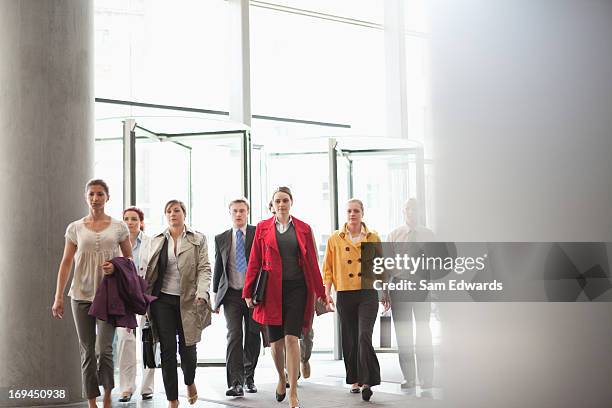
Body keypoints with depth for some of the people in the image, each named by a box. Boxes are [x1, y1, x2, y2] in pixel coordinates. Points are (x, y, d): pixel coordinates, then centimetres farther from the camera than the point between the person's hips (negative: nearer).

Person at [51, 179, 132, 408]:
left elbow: (129, 259, 11)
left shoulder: (118, 227, 3)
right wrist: (58, 297, 0)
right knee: (87, 350, 5)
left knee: (104, 348, -11)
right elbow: (66, 263, 5)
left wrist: (116, 267, -12)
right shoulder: (75, 228, 5)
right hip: (81, 295, 2)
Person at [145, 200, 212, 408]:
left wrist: (202, 293, -18)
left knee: (187, 347, 3)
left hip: (188, 301, -1)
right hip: (163, 300, 1)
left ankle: (190, 382, 35)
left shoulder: (198, 239, 4)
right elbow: (149, 271, 12)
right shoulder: (157, 241, 11)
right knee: (168, 350, -1)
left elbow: (204, 269, -3)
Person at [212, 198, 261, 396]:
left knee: (253, 336, 8)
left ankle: (249, 376, 27)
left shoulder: (258, 233, 2)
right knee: (234, 336, -10)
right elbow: (218, 268, 13)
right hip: (232, 294, 1)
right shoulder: (221, 239, 9)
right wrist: (216, 296, 10)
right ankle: (236, 383, -13)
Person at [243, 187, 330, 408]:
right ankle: (282, 378, 36)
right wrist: (248, 292, 2)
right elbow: (254, 262, 6)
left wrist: (320, 293, 6)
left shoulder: (303, 229, 7)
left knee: (291, 338, -11)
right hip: (271, 290, 1)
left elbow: (312, 263, 8)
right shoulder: (262, 228, 7)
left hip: (296, 288, -1)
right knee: (276, 341, 7)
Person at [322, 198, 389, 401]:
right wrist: (326, 292, -2)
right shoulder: (335, 239, 5)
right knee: (349, 340, 7)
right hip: (345, 295, 2)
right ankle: (355, 380, 19)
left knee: (364, 337, -15)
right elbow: (328, 268, 8)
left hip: (368, 294, -2)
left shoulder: (373, 238, 5)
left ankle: (367, 381, -13)